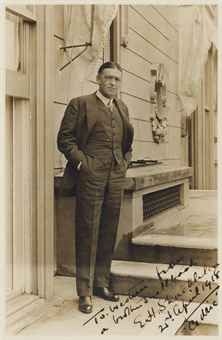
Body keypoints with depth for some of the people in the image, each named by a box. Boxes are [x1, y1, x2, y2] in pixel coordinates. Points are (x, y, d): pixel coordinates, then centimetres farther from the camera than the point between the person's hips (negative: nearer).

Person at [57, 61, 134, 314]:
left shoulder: (122, 108, 19)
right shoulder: (80, 104, 1)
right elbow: (64, 138, -3)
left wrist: (125, 162, 12)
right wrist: (82, 161, -12)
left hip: (116, 178, 6)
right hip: (90, 177, -6)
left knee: (109, 234, 11)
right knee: (88, 234, -2)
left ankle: (102, 284, 24)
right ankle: (85, 292, 8)